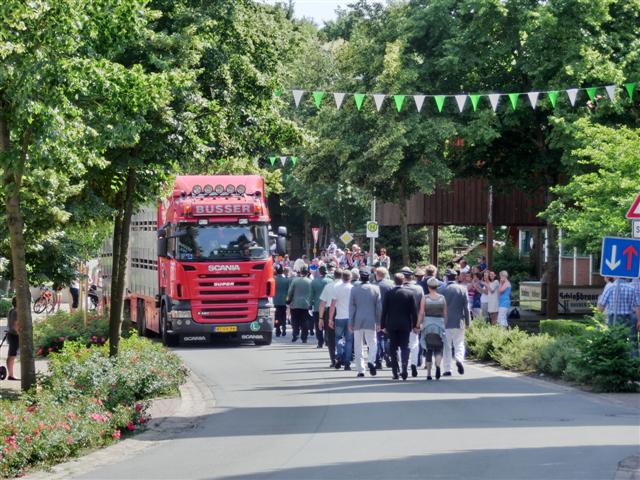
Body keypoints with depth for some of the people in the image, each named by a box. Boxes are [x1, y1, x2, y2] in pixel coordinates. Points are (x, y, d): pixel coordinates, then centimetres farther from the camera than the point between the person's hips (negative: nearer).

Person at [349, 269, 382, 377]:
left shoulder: (354, 289, -2)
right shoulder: (375, 289, -1)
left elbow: (351, 307, -1)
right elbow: (379, 307, 1)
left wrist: (350, 323, 4)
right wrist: (378, 322, 8)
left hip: (357, 322, 0)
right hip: (371, 322, 0)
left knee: (358, 346, 7)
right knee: (373, 344, 8)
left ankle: (360, 370, 4)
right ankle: (371, 361, -18)